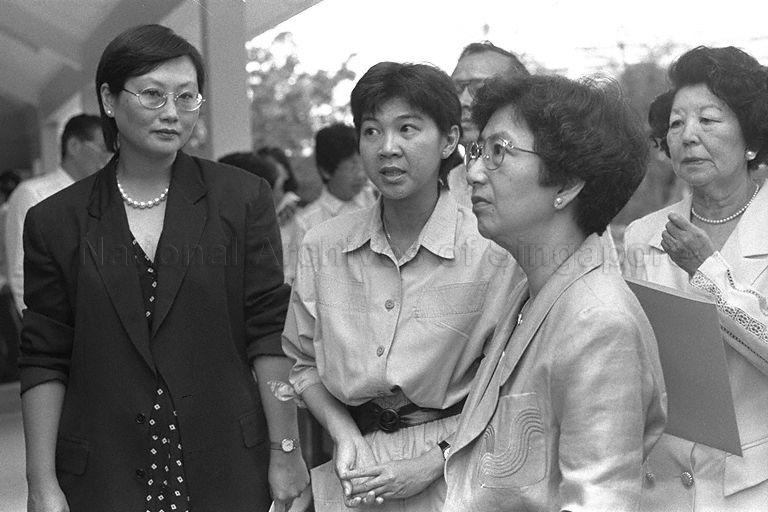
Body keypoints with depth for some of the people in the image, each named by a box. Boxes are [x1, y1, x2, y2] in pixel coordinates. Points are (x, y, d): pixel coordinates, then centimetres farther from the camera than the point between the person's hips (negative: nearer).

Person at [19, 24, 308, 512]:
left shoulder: (243, 198, 0)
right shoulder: (55, 221, 3)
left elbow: (269, 334, -2)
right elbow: (45, 364, 1)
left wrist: (285, 452, -5)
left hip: (228, 470, 0)